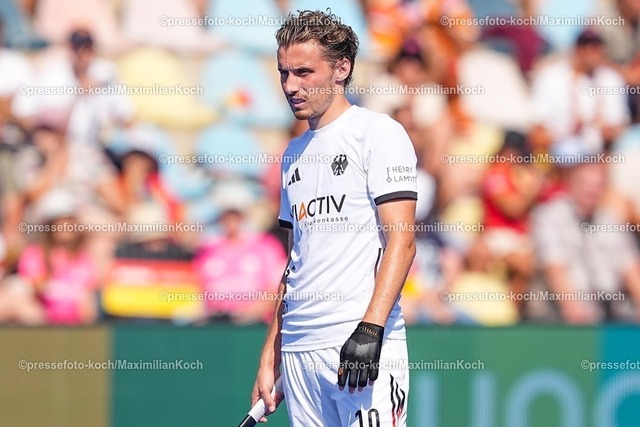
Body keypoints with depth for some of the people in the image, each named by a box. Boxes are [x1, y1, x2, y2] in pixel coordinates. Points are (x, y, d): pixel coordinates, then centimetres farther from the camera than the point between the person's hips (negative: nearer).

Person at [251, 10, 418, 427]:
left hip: (364, 345, -7)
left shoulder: (378, 133, -1)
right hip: (299, 347, 7)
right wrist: (270, 356, 18)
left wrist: (370, 330, -21)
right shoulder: (294, 153, 21)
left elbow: (401, 241, -10)